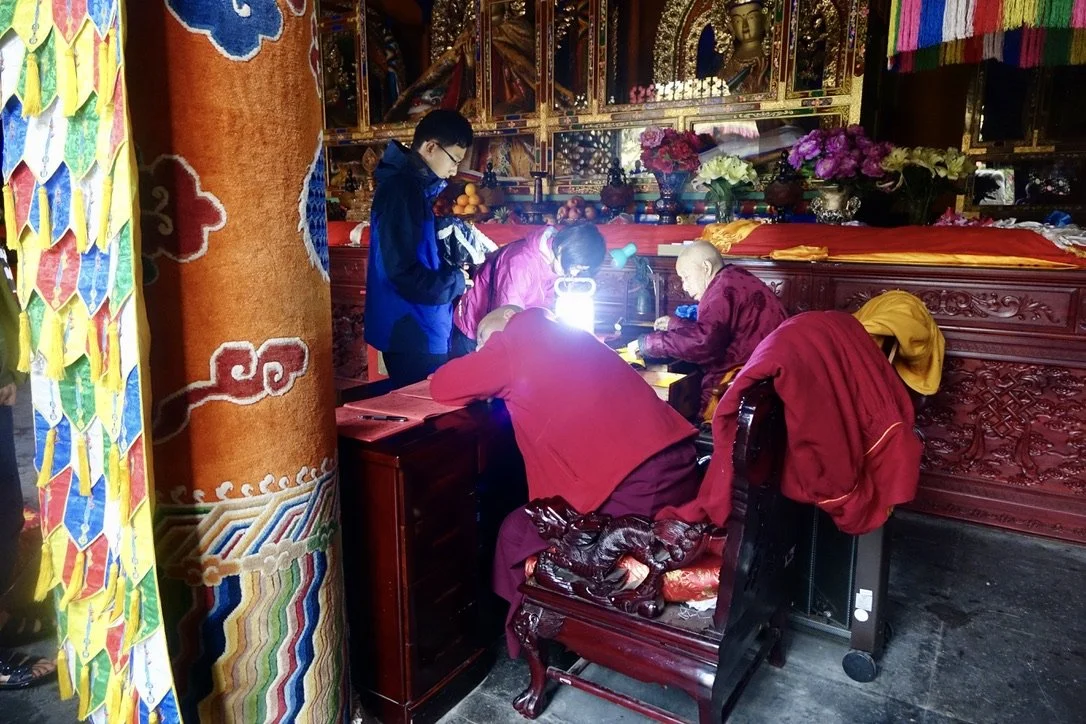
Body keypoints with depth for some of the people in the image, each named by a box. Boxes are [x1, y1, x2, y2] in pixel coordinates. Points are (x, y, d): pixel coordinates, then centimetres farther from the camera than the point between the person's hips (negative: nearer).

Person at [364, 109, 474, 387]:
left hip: (418, 330, 9)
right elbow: (404, 273, -24)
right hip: (412, 335, -9)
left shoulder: (413, 186, 11)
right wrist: (458, 281, -11)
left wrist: (452, 273, 4)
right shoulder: (401, 189, -18)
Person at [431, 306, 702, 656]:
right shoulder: (561, 334, 21)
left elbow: (442, 386, 6)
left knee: (517, 532, 12)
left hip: (637, 491, -8)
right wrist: (502, 381, 25)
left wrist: (488, 377, 23)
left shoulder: (517, 335, 0)